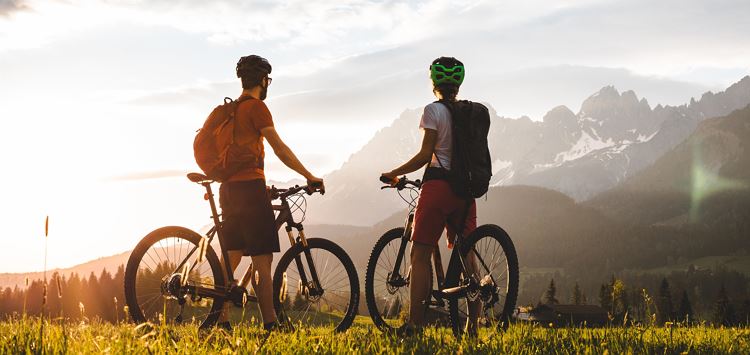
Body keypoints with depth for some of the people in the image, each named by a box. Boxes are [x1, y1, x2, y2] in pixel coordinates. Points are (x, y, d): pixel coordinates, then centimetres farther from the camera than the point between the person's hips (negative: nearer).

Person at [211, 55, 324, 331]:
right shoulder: (256, 106, -7)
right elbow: (280, 148, -14)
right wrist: (309, 176, -10)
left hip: (229, 188, 9)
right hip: (250, 186, -9)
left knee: (232, 257, 11)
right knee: (262, 260, -9)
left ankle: (221, 320, 11)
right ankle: (270, 324, -12)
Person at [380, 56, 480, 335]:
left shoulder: (433, 111, -5)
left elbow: (425, 155, -11)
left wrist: (393, 174, -1)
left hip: (438, 185, -6)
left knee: (420, 255, -2)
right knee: (467, 255, 9)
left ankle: (415, 323, -7)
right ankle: (473, 325, 6)